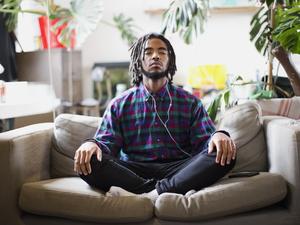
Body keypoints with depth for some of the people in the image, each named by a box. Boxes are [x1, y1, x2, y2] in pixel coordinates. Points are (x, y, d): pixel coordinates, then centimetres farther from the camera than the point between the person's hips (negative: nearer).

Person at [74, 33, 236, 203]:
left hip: (178, 171, 1)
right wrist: (92, 144, -21)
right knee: (88, 160, -27)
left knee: (224, 154, -25)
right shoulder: (119, 105, 14)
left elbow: (204, 141, 5)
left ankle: (150, 194, -35)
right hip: (133, 172, 0)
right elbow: (106, 143, 4)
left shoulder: (190, 102, 14)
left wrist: (218, 136, -20)